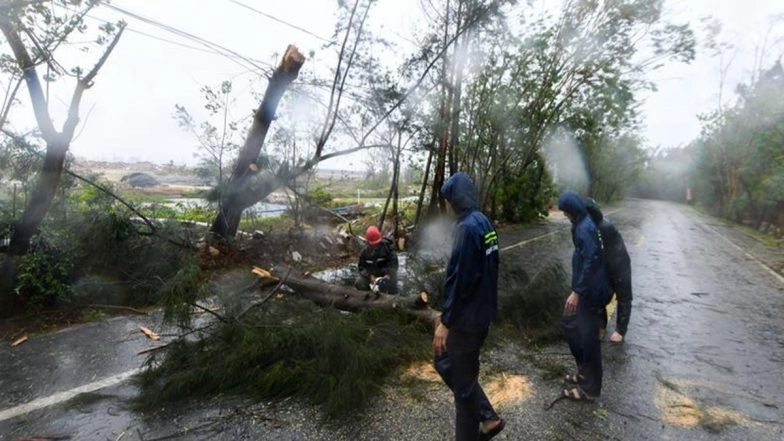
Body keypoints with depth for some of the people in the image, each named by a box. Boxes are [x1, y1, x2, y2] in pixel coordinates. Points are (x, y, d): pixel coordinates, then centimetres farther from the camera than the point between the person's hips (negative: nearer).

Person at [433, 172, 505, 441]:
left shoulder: (468, 227, -21)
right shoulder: (485, 223, 8)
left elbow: (459, 278, -24)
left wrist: (445, 321, -17)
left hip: (468, 317, -9)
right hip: (480, 312, 9)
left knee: (463, 379, 7)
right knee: (445, 362, 22)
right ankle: (488, 418, 28)